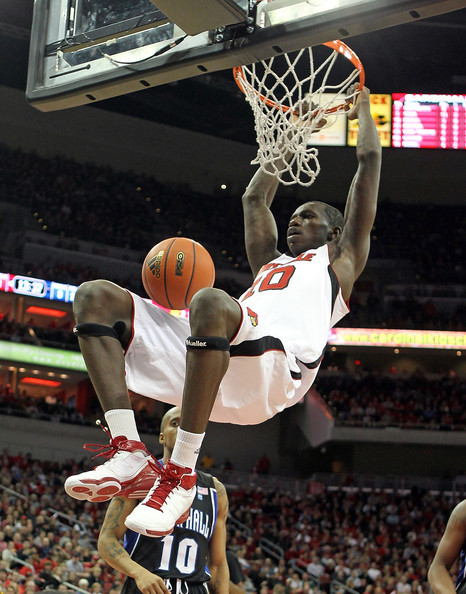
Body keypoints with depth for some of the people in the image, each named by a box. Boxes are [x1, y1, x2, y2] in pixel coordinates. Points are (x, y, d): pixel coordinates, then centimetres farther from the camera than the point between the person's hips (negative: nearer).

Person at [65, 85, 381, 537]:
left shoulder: (340, 260, 27)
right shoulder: (270, 262, 41)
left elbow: (369, 161, 28)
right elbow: (254, 197, 52)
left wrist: (363, 110, 43)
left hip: (272, 367, -7)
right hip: (211, 368, 7)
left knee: (211, 302, -40)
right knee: (95, 298, -5)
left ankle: (181, 474, -33)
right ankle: (127, 450, -22)